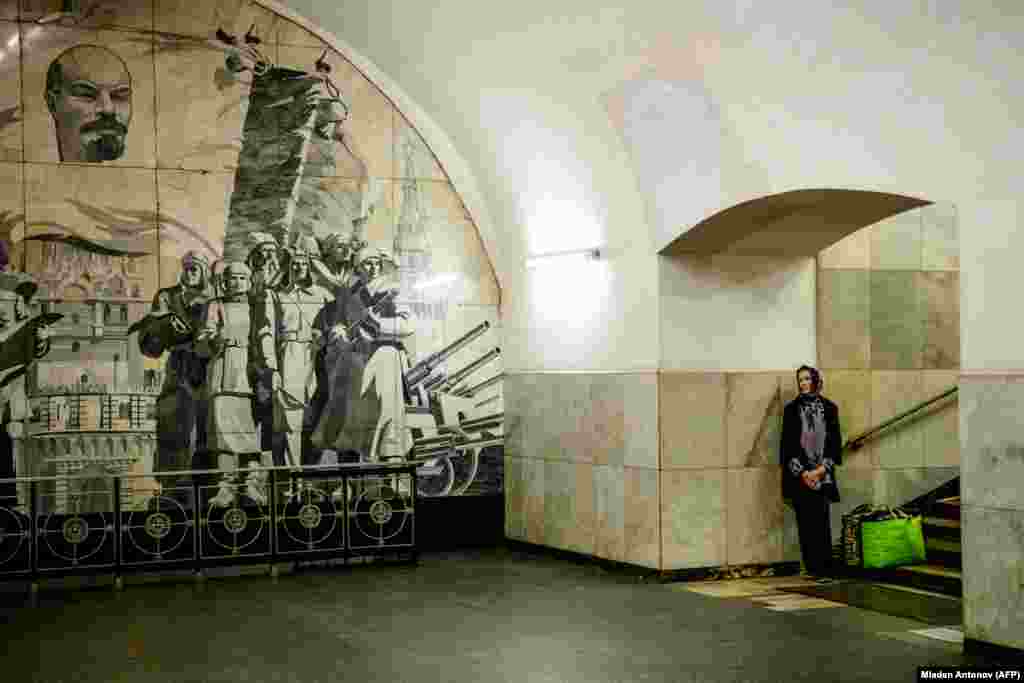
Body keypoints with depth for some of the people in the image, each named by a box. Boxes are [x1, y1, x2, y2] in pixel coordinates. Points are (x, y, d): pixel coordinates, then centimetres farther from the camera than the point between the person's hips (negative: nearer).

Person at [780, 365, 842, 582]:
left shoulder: (829, 408, 7)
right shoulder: (791, 409, 5)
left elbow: (835, 441, 3)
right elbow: (788, 443, 1)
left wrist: (821, 469, -7)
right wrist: (802, 471, -8)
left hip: (822, 473, 0)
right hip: (799, 474, 0)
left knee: (821, 521, -6)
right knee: (805, 521, -2)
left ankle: (824, 568, -4)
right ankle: (812, 568, 3)